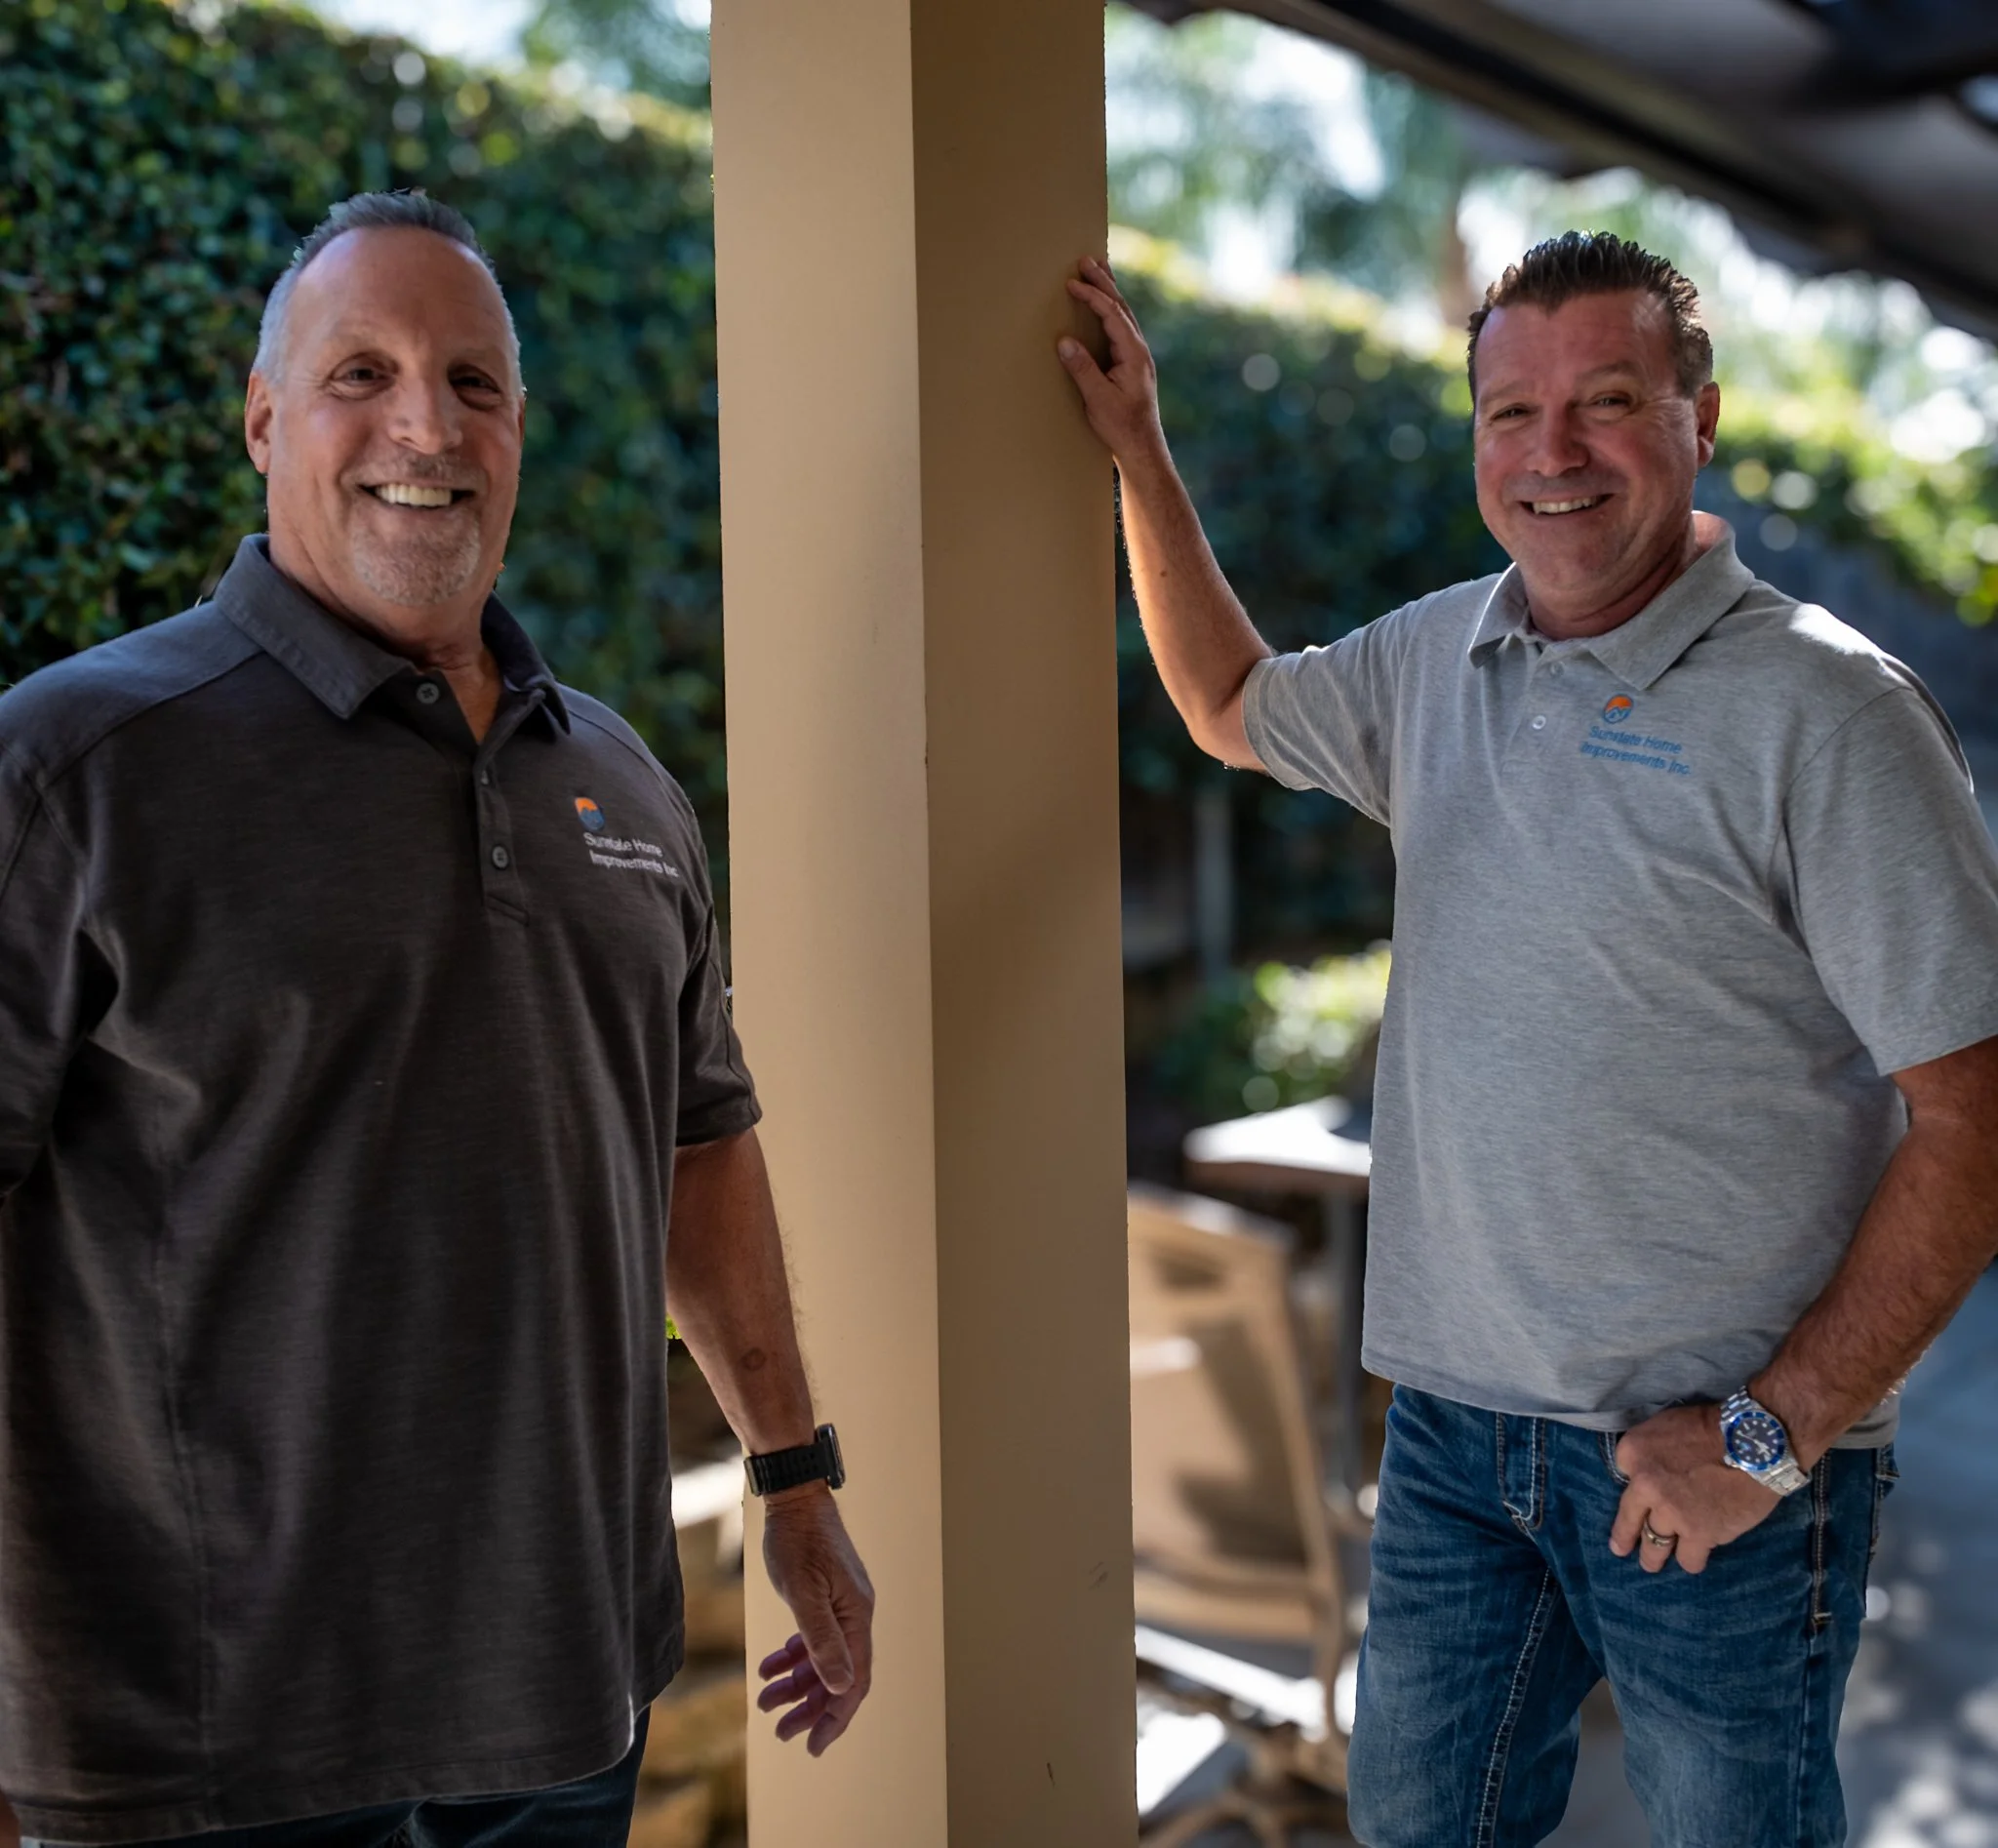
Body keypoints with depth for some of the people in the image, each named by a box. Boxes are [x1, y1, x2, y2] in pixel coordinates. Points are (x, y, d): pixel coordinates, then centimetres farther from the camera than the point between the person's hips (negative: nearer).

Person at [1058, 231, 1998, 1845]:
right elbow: (1230, 709, 25)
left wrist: (1776, 1430, -15)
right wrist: (1139, 452, 18)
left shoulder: (1823, 709, -14)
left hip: (1711, 1461, -5)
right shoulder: (1436, 657, 4)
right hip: (1457, 1413, 5)